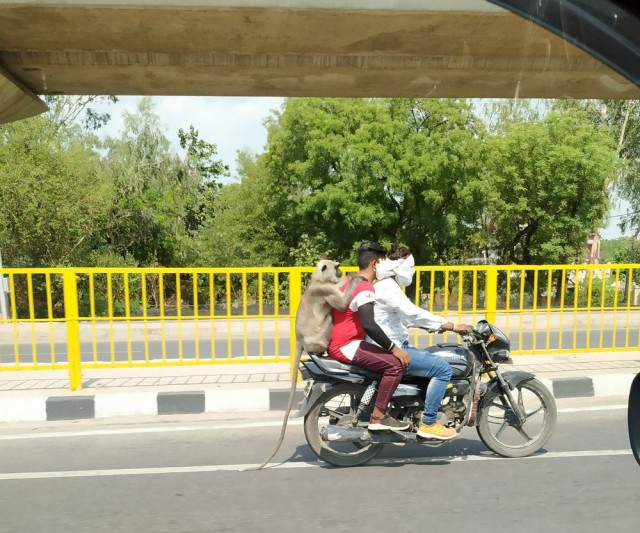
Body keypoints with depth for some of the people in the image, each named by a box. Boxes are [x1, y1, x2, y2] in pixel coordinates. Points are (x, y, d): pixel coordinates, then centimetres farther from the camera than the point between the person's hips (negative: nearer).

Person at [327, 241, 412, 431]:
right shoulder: (365, 289, -17)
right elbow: (368, 325, -28)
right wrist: (393, 348, -20)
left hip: (340, 343, 11)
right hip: (346, 346, -11)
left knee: (387, 358, 17)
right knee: (395, 364, -16)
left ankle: (380, 411, 19)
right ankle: (378, 417, -8)